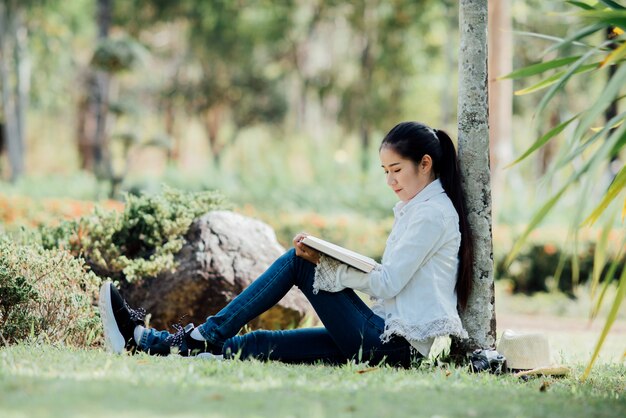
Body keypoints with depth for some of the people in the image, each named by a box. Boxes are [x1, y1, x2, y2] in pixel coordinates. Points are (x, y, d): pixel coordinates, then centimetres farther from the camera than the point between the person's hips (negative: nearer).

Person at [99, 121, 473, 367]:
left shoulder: (432, 213, -8)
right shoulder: (417, 209, 22)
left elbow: (387, 282, -15)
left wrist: (324, 263, -12)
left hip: (394, 344, -8)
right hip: (392, 339, 8)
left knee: (298, 262, -9)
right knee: (260, 344, -2)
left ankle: (205, 337, -10)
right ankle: (145, 340, -10)